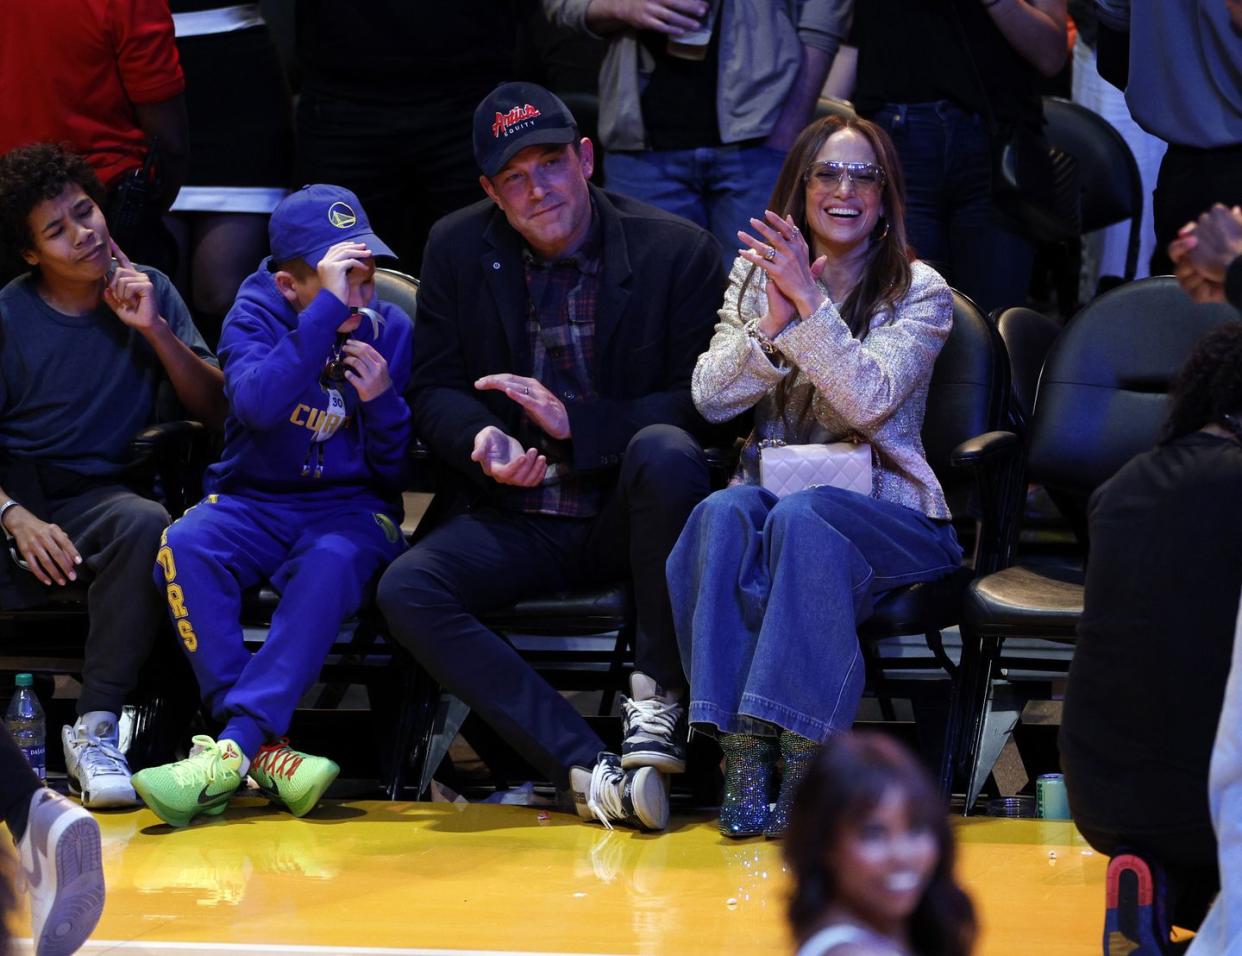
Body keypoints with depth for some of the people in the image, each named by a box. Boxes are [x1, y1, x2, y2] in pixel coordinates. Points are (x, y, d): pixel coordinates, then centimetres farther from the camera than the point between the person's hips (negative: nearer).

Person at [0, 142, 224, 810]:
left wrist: (155, 330, -9)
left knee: (145, 524, -36)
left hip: (98, 497, 1)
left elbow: (216, 411, 4)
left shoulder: (148, 293, 9)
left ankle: (95, 726, -31)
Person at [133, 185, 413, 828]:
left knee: (332, 565, -36)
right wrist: (328, 308, -27)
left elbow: (404, 472, 6)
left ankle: (234, 746, -40)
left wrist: (384, 402, -14)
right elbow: (259, 404, -25)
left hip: (349, 508, 0)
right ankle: (266, 750, -34)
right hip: (252, 502, 1)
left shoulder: (391, 330, 3)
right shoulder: (254, 317, -1)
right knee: (183, 549, -31)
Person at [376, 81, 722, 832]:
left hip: (627, 514, -3)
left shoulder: (679, 251, -4)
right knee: (406, 591, -26)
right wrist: (483, 439, -16)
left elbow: (702, 402, -8)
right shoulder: (457, 250, 5)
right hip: (517, 517, 3)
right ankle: (587, 768, -35)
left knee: (666, 452, -37)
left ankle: (659, 698, -21)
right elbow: (433, 391, 8)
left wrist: (575, 423, -21)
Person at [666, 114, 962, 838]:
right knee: (725, 513, -33)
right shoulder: (757, 273, 12)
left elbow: (869, 399, -15)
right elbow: (711, 397, 1)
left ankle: (804, 761, -37)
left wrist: (812, 303, -23)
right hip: (774, 488, 3)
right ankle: (742, 753, -39)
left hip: (886, 512, -3)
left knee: (803, 520, -36)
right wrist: (772, 325, -15)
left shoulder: (920, 292, 1)